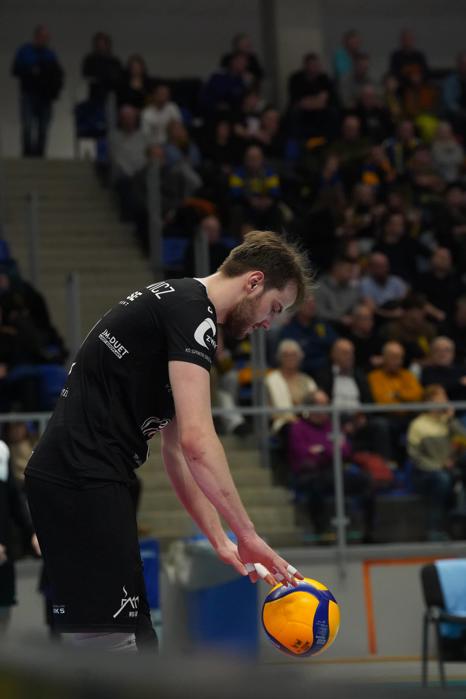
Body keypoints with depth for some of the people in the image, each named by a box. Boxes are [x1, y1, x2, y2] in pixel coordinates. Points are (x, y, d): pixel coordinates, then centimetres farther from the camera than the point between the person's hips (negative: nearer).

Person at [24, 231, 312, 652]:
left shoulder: (176, 302, 21)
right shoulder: (192, 310, -10)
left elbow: (178, 451, 23)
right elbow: (198, 440, -20)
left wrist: (220, 541, 17)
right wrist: (247, 534, -16)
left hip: (66, 478, 11)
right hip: (83, 480, -11)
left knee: (135, 642, 12)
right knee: (111, 644, -12)